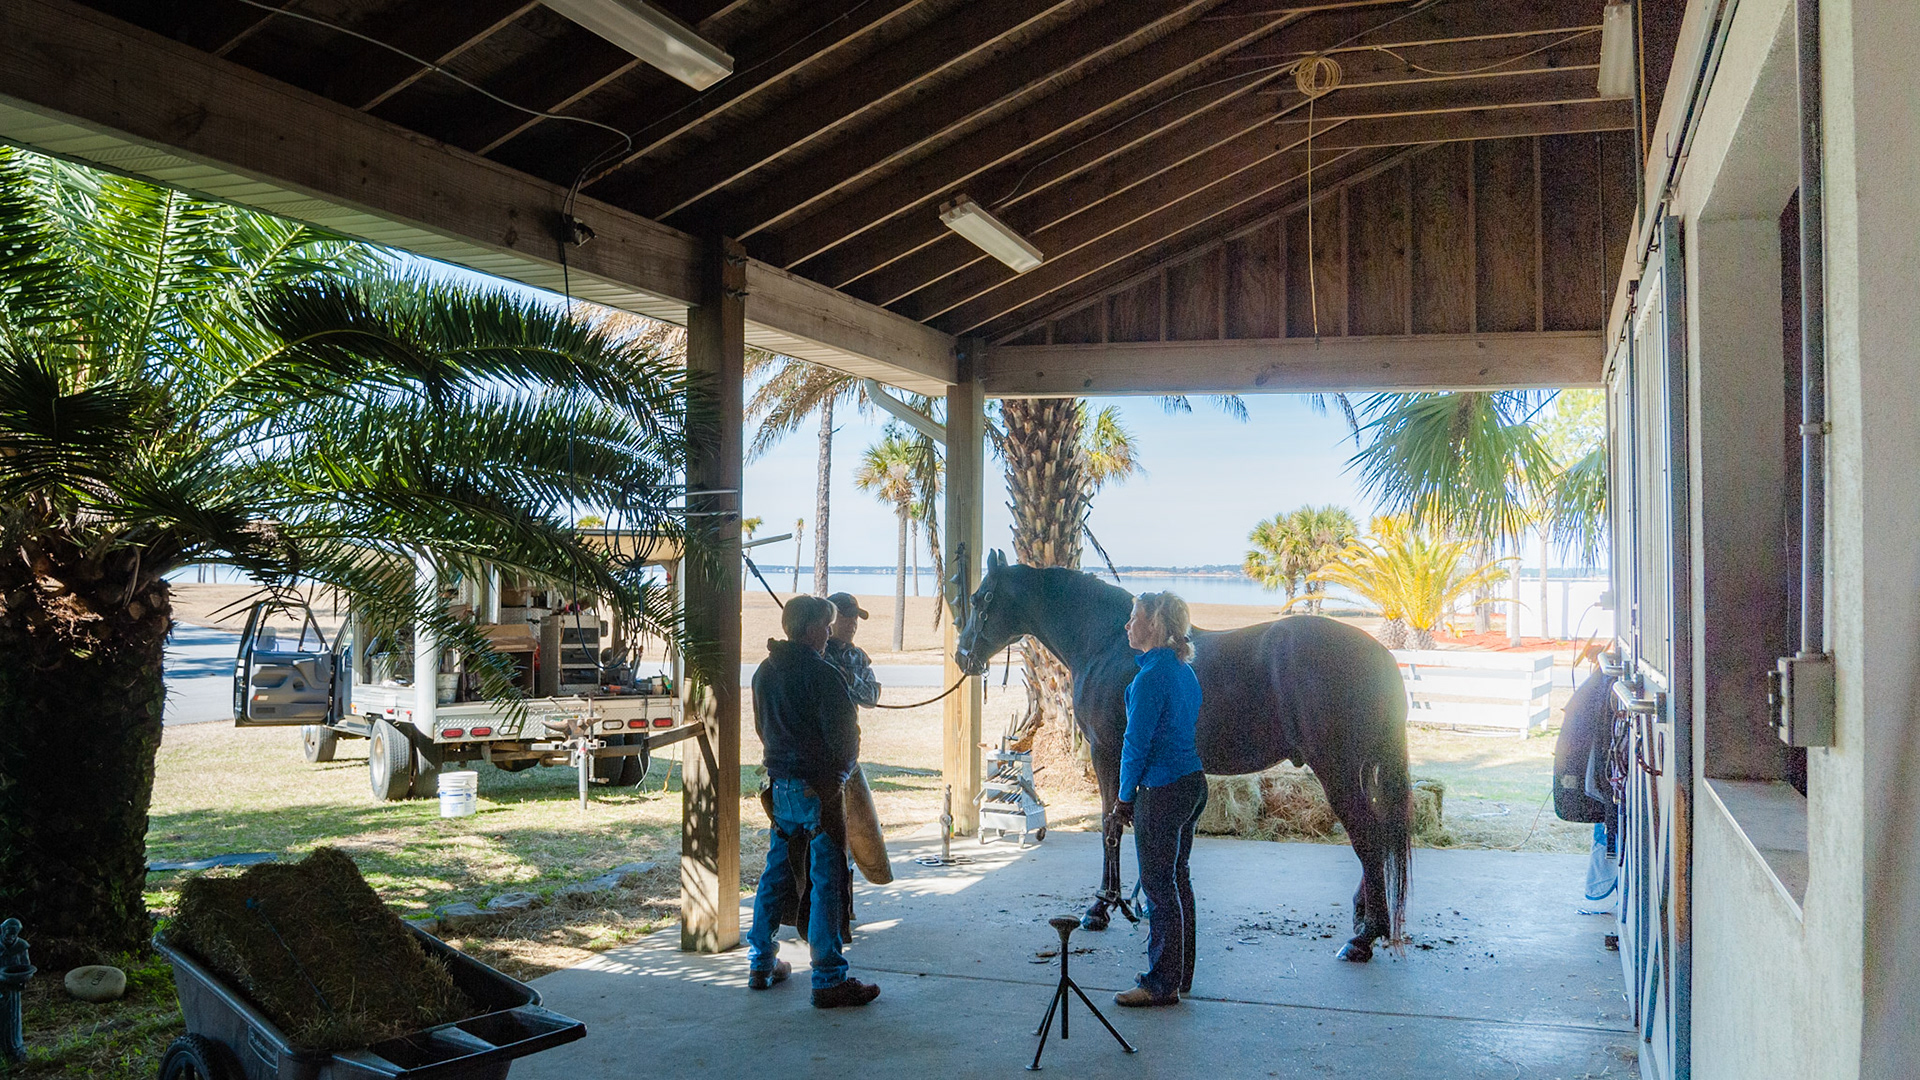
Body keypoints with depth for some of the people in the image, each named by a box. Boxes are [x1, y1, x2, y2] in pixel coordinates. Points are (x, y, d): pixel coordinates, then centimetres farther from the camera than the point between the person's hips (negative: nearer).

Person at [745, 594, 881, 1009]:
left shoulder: (764, 672, 9)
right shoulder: (820, 673, -16)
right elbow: (845, 731, -15)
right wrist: (842, 769, 4)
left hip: (780, 787, 8)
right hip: (817, 788, -8)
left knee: (776, 873, 17)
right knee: (827, 882, -3)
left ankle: (761, 964, 26)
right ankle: (829, 980, 0)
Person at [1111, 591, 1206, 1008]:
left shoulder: (1150, 678, -18)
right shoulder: (1185, 672, 10)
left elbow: (1136, 743, -16)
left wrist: (1125, 796, -4)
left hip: (1162, 791, -9)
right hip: (1192, 784, 9)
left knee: (1159, 885, 0)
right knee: (1177, 880, 17)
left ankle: (1162, 984, 8)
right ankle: (1179, 974, 27)